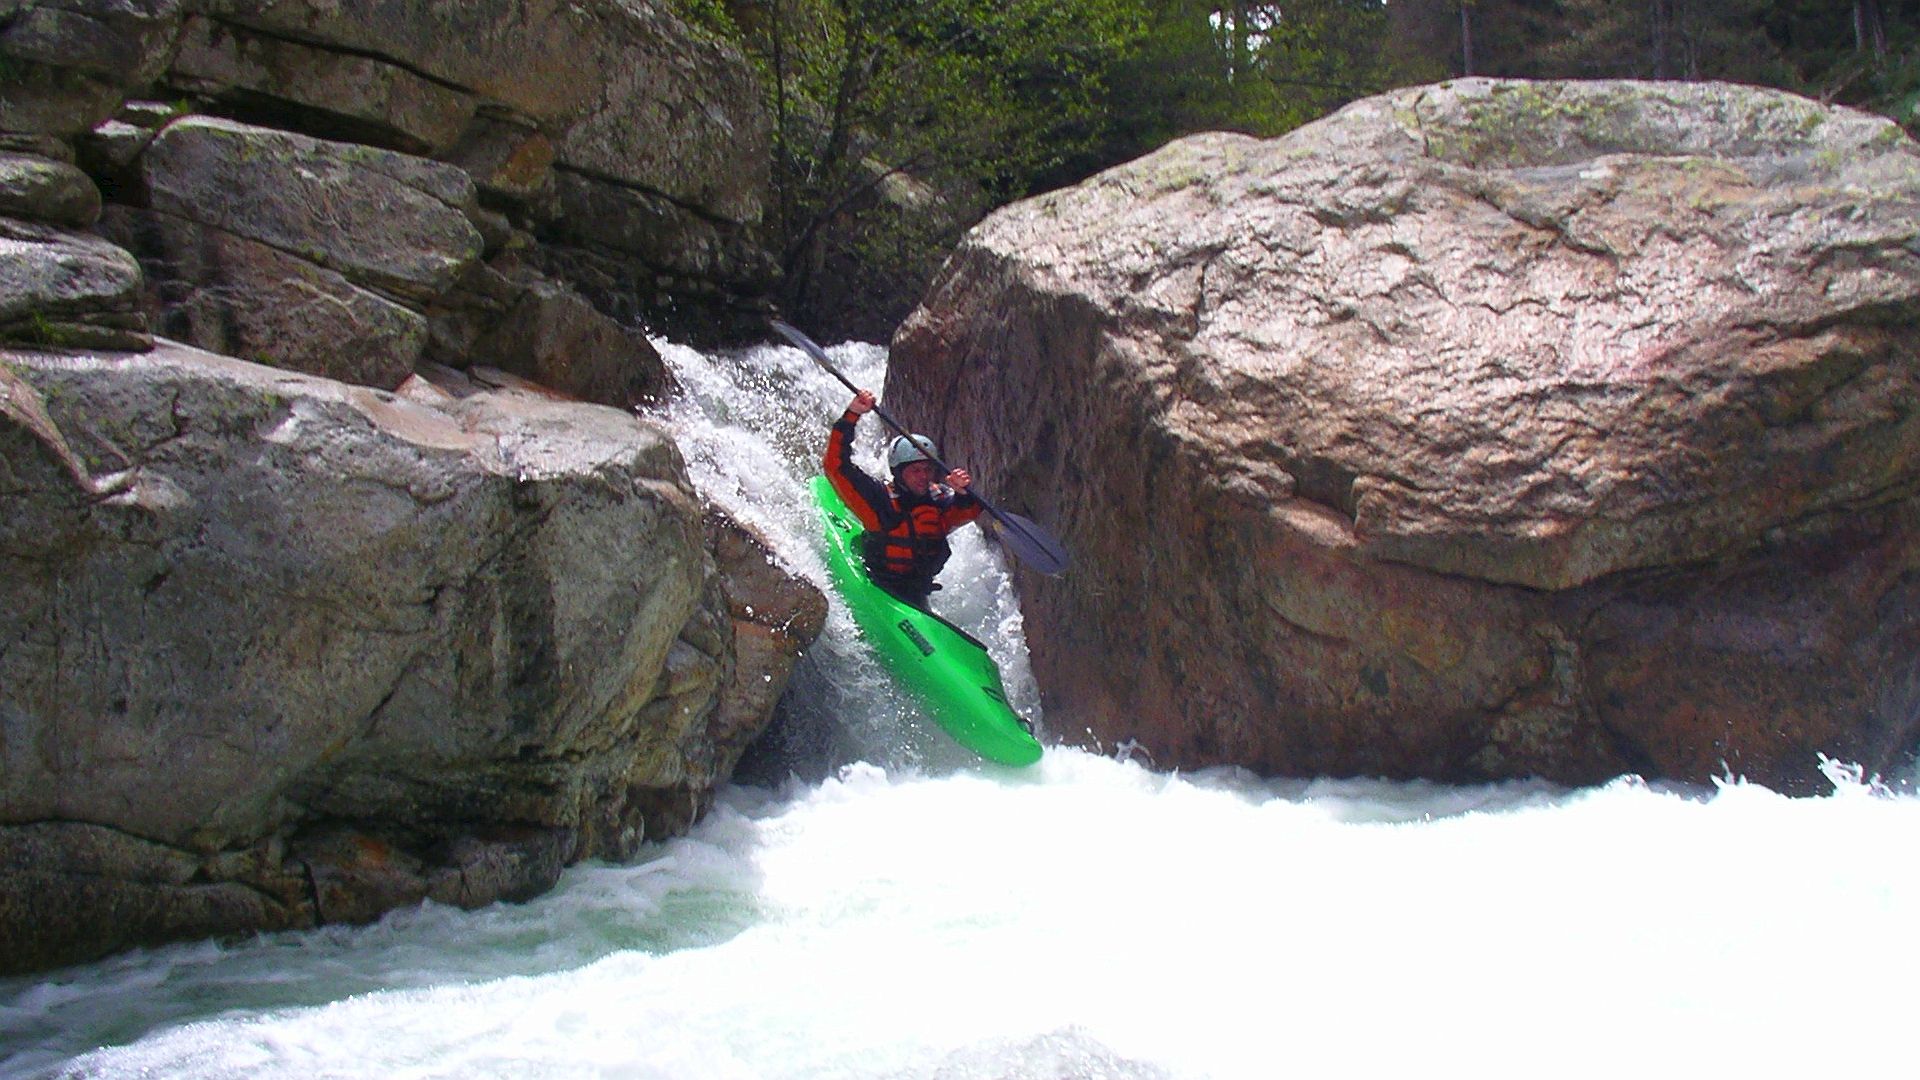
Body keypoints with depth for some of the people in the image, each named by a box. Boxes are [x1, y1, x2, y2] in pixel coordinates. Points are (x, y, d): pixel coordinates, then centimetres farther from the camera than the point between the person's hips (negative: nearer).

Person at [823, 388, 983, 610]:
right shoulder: (879, 498, -9)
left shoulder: (941, 500, 0)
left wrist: (963, 492, -43)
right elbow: (837, 466, -15)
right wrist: (852, 415, -22)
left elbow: (969, 510, -19)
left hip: (917, 598, 4)